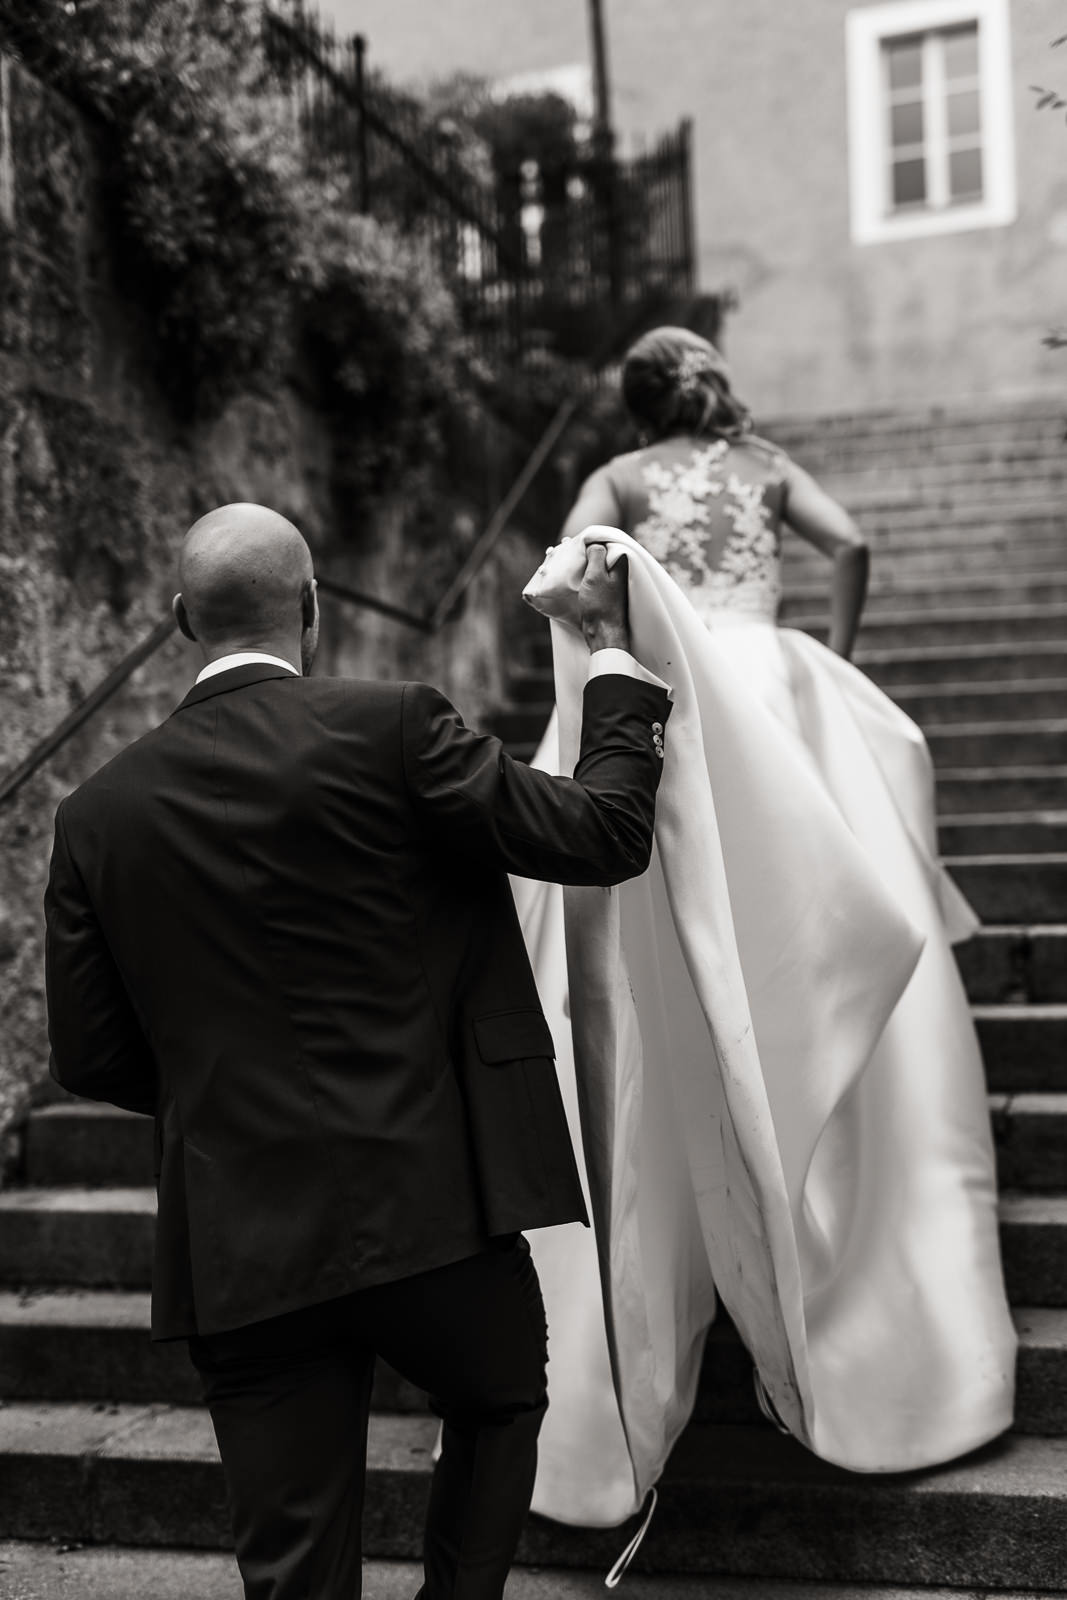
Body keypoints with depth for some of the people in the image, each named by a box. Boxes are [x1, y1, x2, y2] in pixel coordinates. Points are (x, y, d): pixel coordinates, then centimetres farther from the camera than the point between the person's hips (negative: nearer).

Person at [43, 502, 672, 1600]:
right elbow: (606, 832, -5)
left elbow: (90, 1059, 7)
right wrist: (613, 645, 8)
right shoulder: (391, 730, -10)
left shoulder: (98, 812, 2)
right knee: (501, 1403, 29)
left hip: (236, 1245, 3)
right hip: (425, 1200, -2)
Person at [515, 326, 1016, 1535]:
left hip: (658, 704, -1)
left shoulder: (621, 477, 18)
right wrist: (835, 661, 14)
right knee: (814, 970, 4)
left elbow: (566, 559, -2)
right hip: (774, 691, 1)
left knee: (668, 1020, 0)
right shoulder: (766, 467, 21)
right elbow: (850, 546, 6)